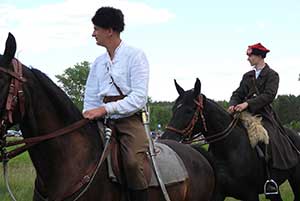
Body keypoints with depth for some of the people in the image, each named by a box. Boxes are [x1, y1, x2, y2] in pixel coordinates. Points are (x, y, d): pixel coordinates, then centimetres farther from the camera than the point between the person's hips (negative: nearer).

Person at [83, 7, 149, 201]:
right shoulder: (98, 63, 16)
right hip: (104, 122, 7)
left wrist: (106, 109, -20)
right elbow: (91, 100, 17)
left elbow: (139, 98, -13)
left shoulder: (135, 56, -3)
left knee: (132, 162, -31)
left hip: (130, 119, -7)